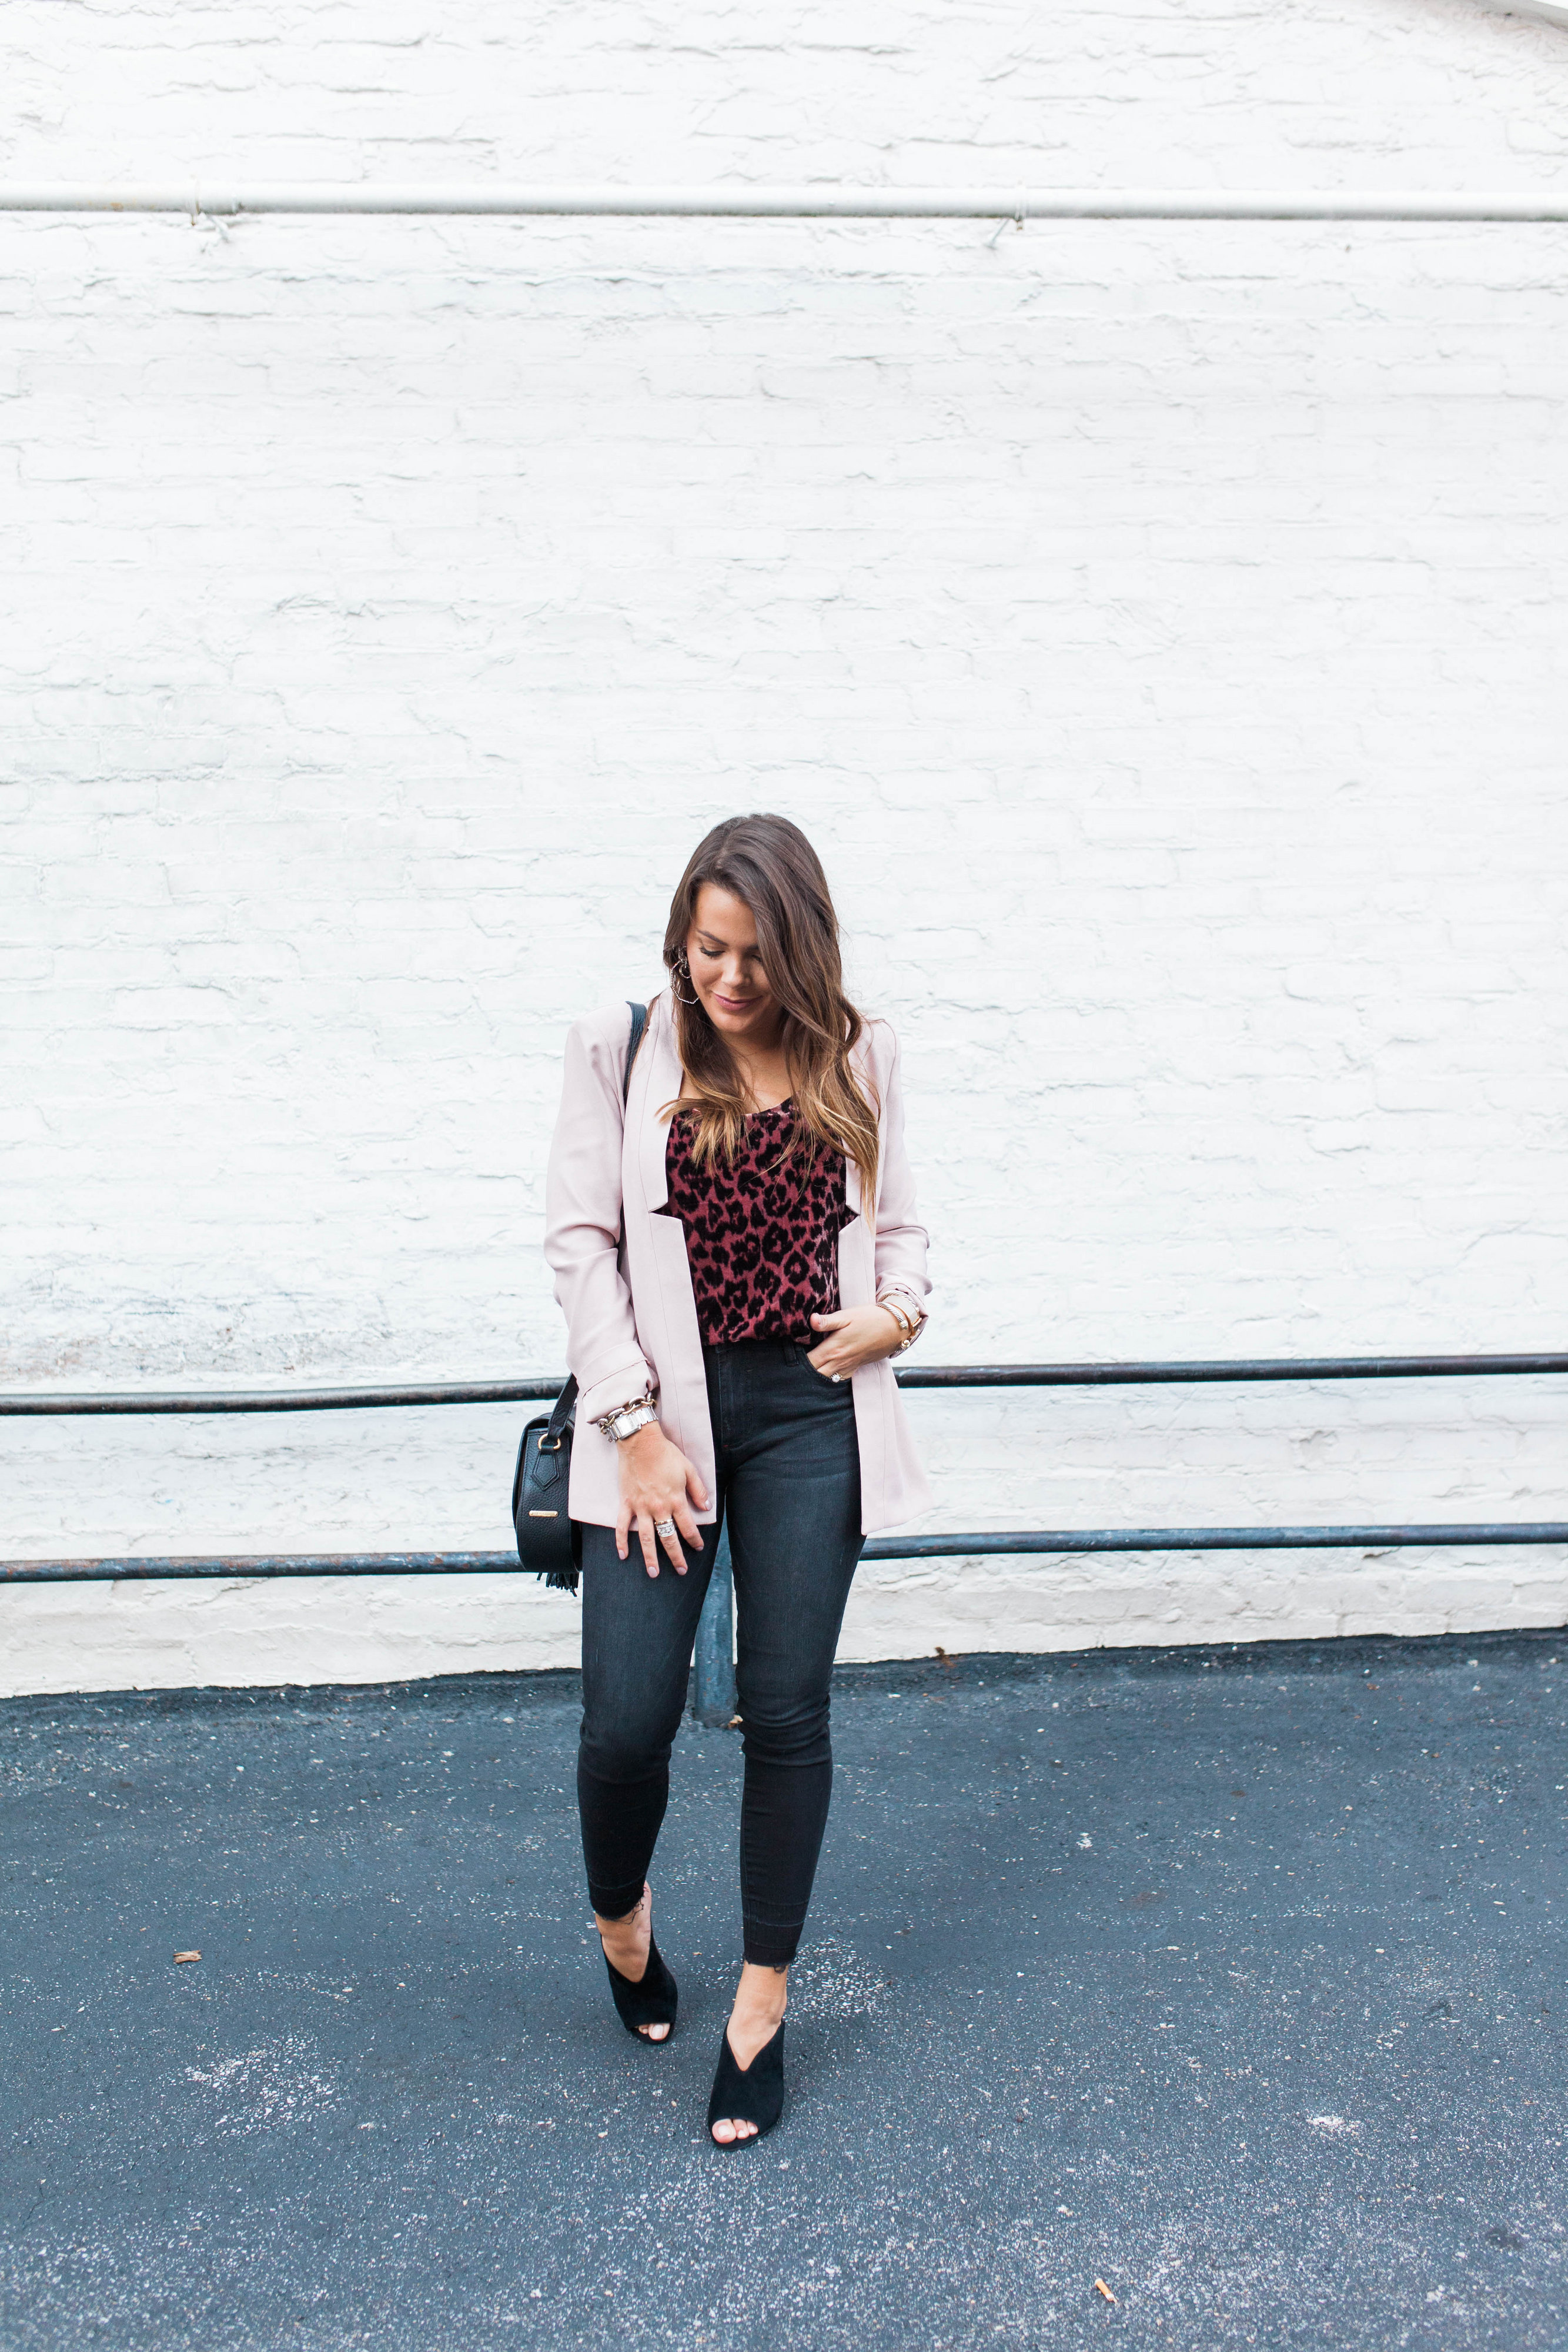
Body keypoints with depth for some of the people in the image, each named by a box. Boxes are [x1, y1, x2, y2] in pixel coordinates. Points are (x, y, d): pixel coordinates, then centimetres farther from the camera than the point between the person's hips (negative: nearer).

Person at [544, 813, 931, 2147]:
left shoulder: (857, 1060, 6)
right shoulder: (620, 1051, 0)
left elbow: (900, 1226, 15)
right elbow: (581, 1240, -3)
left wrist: (902, 1312, -8)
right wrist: (636, 1427, -10)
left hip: (810, 1411, 1)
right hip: (664, 1411, -1)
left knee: (787, 1712, 5)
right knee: (627, 1720, -3)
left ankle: (762, 2006, 22)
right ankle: (619, 1913, 32)